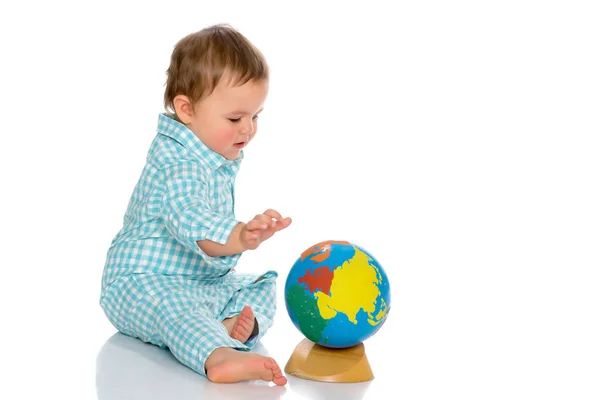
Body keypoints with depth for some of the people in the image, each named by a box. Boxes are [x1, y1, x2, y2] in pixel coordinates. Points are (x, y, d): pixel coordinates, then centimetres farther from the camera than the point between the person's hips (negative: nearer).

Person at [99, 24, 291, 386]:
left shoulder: (223, 156, 7)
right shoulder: (176, 163, -26)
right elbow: (188, 219, -46)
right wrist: (240, 237, -63)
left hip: (207, 281, 10)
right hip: (142, 281, -10)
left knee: (261, 287, 2)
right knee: (172, 304, -38)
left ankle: (232, 326, -28)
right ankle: (218, 357, -66)